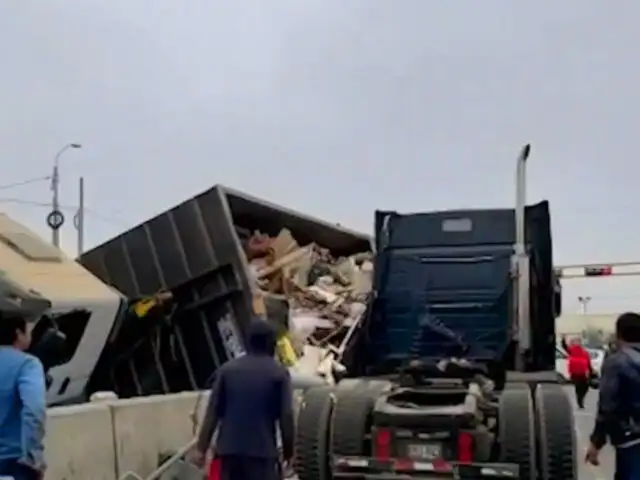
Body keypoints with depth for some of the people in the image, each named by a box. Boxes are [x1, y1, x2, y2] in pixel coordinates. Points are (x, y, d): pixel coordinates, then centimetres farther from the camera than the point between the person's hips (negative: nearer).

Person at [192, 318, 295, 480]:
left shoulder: (227, 369, 6)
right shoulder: (279, 373, -2)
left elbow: (213, 411, 3)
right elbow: (286, 415, -5)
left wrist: (202, 447, 6)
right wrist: (288, 451, 6)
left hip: (229, 447, 3)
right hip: (262, 449, -3)